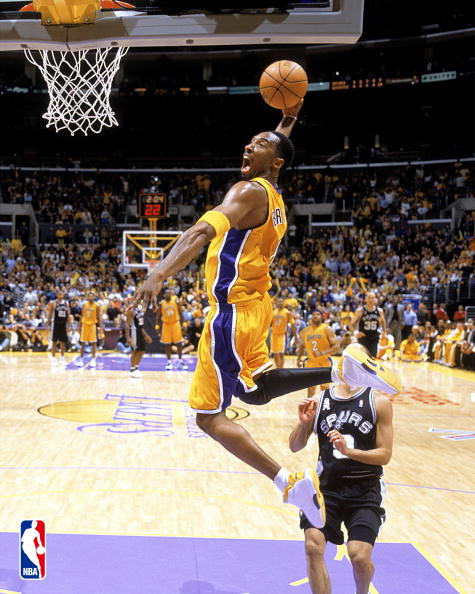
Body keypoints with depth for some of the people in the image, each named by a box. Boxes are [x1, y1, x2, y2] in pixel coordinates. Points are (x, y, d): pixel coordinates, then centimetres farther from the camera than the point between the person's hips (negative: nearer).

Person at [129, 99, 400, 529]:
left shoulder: (250, 191, -14)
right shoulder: (274, 198, 12)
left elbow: (204, 231, -32)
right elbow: (279, 148, 37)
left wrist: (160, 275, -43)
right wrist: (288, 121, 44)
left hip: (233, 312, -9)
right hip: (254, 305, 9)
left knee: (210, 416, -4)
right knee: (255, 389, 26)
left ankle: (290, 483, -12)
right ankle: (344, 371, 11)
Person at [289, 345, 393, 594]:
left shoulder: (379, 403, -4)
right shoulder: (319, 400, 2)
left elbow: (385, 454, -7)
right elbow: (295, 446, 7)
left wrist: (348, 450, -22)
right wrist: (304, 423, -13)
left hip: (365, 490, -2)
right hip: (327, 486, 2)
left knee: (360, 556, -11)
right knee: (313, 547, -16)